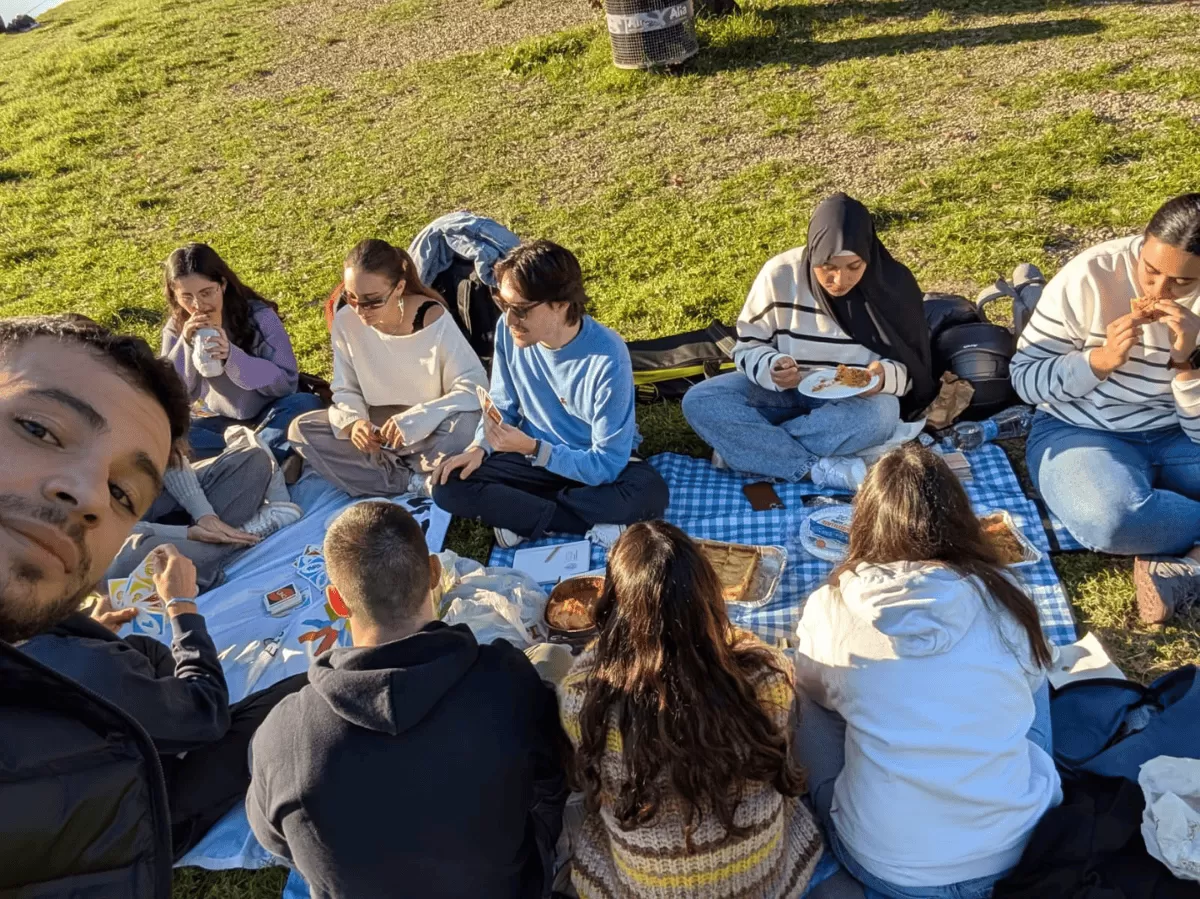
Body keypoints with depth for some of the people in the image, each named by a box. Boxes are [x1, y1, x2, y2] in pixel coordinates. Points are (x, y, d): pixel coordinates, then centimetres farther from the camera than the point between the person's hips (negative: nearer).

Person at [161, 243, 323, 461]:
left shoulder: (259, 316, -16)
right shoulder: (176, 328, -6)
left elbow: (287, 382, -20)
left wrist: (232, 356, -34)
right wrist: (186, 344, -23)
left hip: (267, 415, -3)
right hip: (220, 420, 3)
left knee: (305, 404, -32)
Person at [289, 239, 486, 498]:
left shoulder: (434, 321, -22)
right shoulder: (345, 321, -11)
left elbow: (474, 386, -23)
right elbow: (346, 390, -2)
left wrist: (414, 420, -34)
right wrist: (353, 422, -26)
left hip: (428, 432, -4)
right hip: (376, 427, 4)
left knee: (464, 425, -37)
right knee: (301, 429, -17)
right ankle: (418, 484, -22)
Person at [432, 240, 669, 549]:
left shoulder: (607, 357, -29)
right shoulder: (509, 331, -16)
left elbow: (606, 465, -27)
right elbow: (504, 405, 2)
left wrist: (532, 449, -34)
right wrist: (480, 447, -17)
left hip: (599, 466, -4)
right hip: (534, 454, 4)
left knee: (649, 493, -36)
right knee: (448, 487, -17)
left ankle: (523, 517, -17)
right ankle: (587, 524, -17)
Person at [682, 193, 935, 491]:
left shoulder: (892, 285, -14)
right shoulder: (780, 274, -15)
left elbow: (910, 368, -5)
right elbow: (748, 346, -5)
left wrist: (885, 377, -29)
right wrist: (771, 368, -28)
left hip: (855, 400, -1)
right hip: (783, 392, 1)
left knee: (883, 414, -37)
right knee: (699, 401, -23)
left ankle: (741, 448, -25)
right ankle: (821, 470, -31)